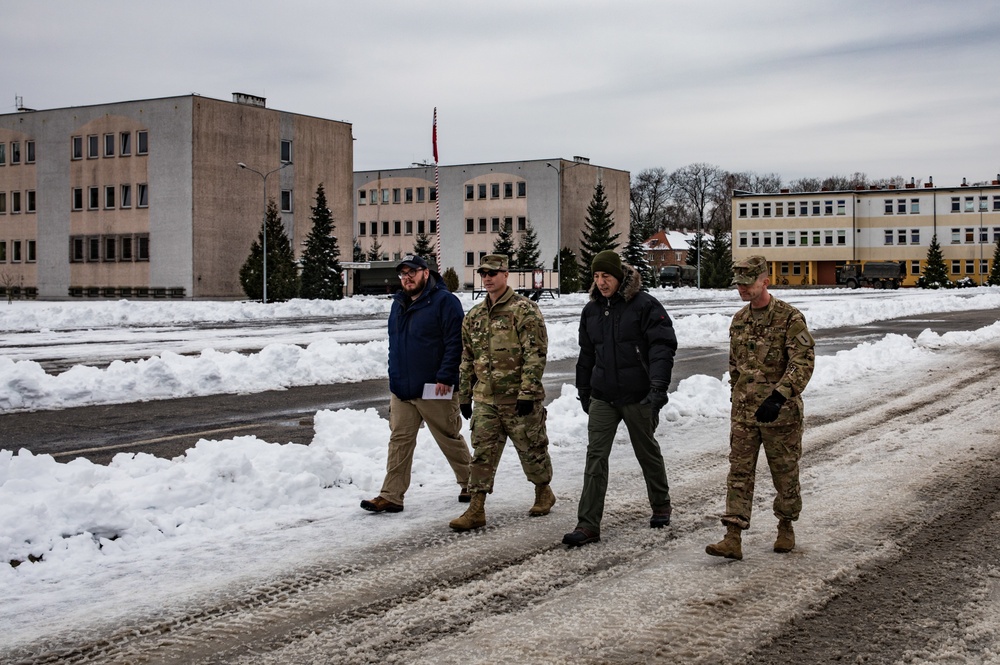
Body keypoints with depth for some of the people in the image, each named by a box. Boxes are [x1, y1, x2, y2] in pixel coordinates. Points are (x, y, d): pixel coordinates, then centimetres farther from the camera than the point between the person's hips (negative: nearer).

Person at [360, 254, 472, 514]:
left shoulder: (444, 301, -9)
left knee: (450, 439, 5)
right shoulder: (398, 304, 15)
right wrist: (394, 377, 17)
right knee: (399, 441, 3)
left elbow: (455, 342, -15)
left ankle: (470, 483, 23)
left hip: (433, 390, -6)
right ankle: (391, 496, 4)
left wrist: (444, 378, -19)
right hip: (401, 389, 7)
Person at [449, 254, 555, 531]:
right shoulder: (474, 316, 11)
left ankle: (544, 492, 33)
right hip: (485, 399, 5)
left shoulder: (524, 310, -9)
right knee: (482, 452, 1)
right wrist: (464, 395, 16)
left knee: (531, 448, 10)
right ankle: (476, 510, 3)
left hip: (517, 398, -5)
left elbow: (535, 354, -14)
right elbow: (467, 360, 18)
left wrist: (528, 392, -19)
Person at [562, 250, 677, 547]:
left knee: (648, 452, 14)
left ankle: (660, 506, 37)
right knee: (596, 457, -4)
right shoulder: (591, 310, 8)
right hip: (602, 397, 4)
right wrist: (583, 391, 21)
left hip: (638, 396, -4)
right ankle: (588, 525, -4)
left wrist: (658, 386, -24)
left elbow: (663, 346, -15)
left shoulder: (644, 305, -10)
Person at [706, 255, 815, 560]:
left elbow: (803, 361, -19)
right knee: (739, 472, -1)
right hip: (744, 411, 5)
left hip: (781, 412, -5)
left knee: (785, 472, 9)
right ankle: (733, 539, -3)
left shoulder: (790, 317, -11)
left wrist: (779, 395, -29)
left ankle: (786, 527, 29)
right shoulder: (739, 320, 10)